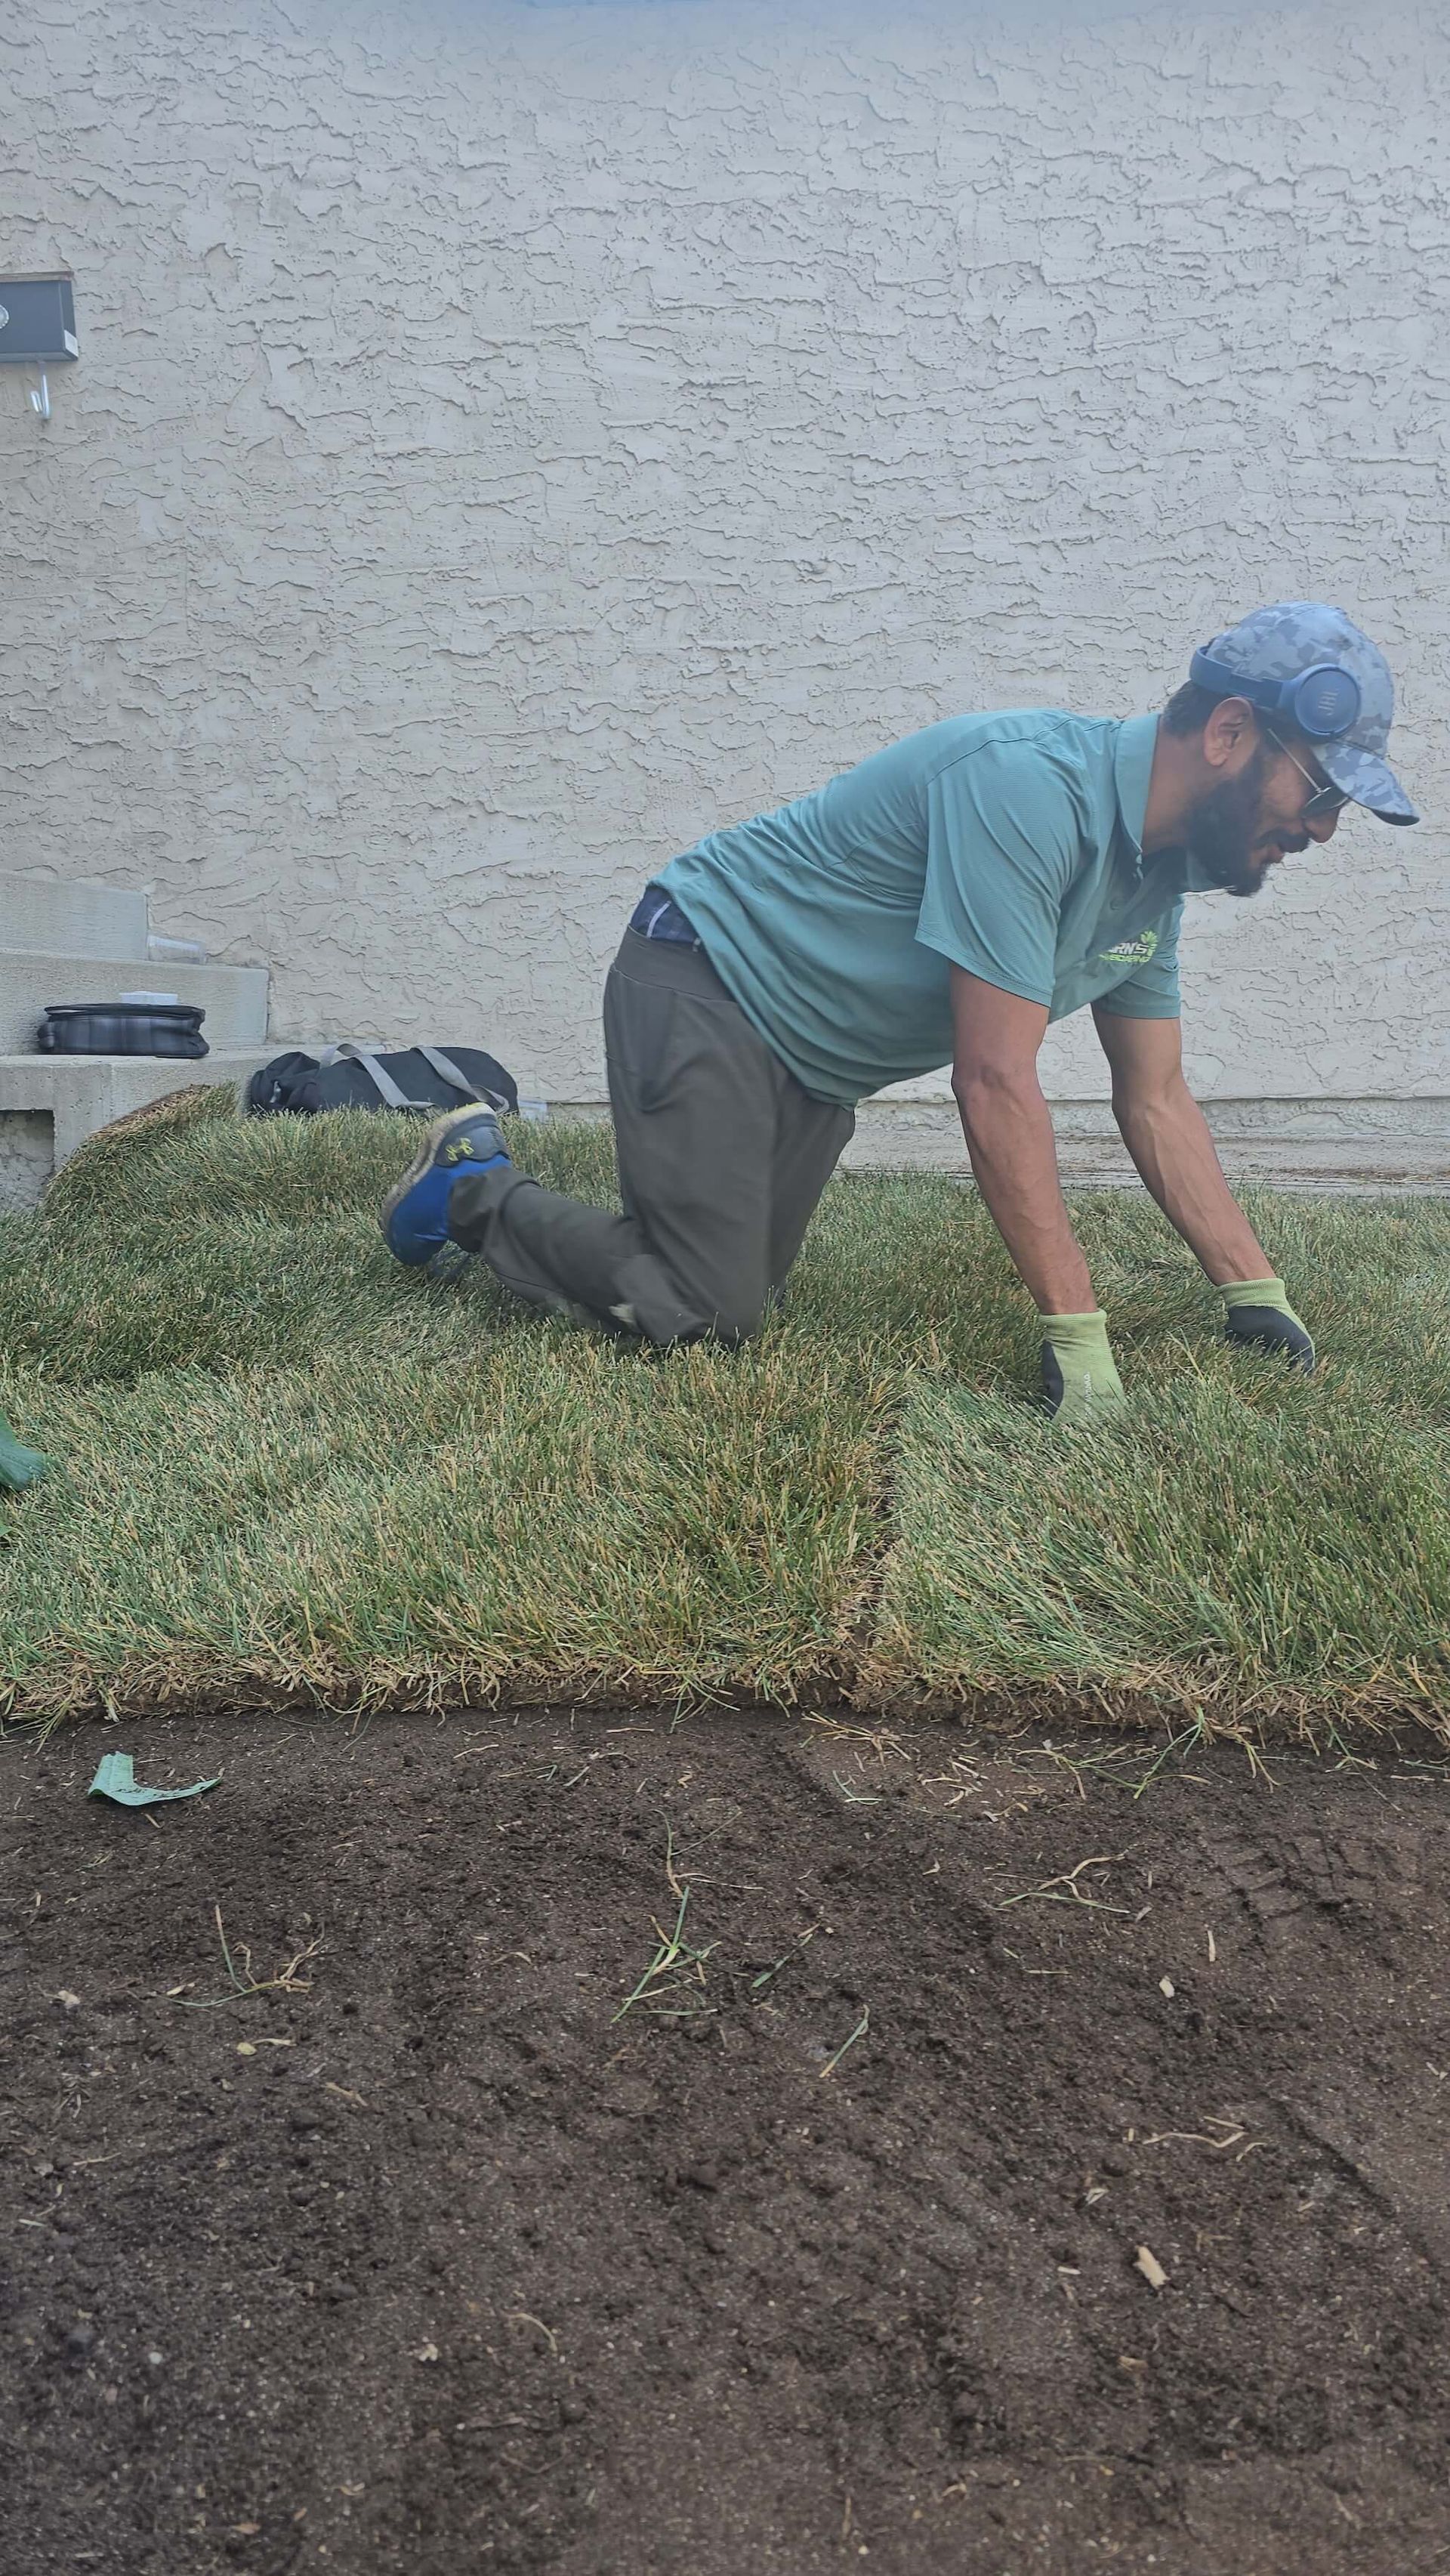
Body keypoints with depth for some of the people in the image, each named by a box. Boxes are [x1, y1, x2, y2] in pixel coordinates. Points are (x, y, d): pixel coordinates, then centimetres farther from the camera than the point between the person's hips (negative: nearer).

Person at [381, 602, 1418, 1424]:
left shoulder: (1159, 875, 1)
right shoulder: (1030, 786, -29)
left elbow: (1157, 1099, 6)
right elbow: (997, 1083, -31)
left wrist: (1258, 1292, 0)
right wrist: (1076, 1330, -29)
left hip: (816, 1068, 9)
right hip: (705, 978, -9)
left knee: (744, 1292, 9)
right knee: (705, 1317, -15)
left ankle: (492, 1178, 28)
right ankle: (477, 1190, 8)